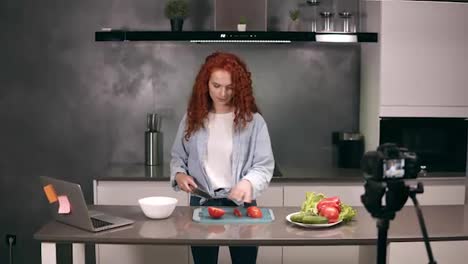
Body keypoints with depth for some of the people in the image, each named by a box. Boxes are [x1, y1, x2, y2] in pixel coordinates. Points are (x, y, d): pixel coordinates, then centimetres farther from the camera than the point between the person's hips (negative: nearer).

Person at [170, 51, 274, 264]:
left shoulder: (253, 121, -5)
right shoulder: (192, 118, 2)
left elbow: (264, 165, -8)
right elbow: (178, 157, 12)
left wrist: (248, 182, -27)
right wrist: (179, 174, -9)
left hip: (241, 203, -1)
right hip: (202, 202, 2)